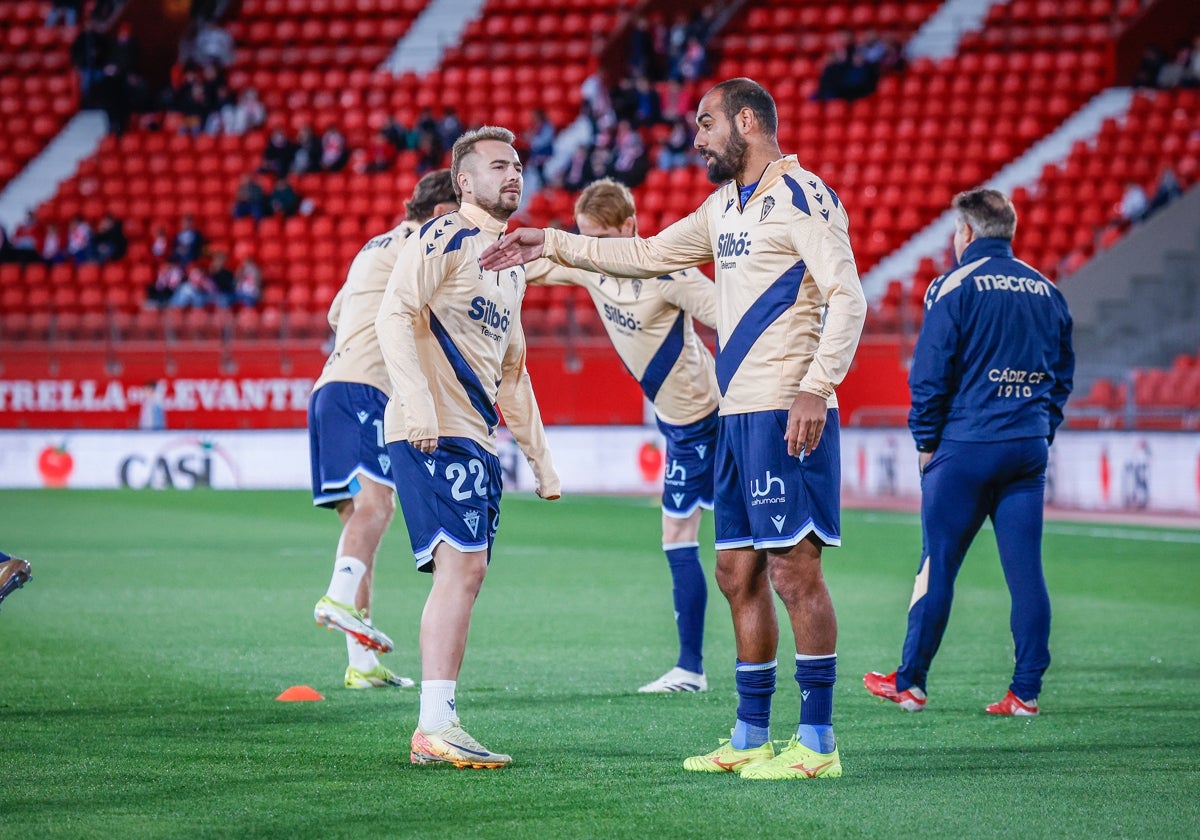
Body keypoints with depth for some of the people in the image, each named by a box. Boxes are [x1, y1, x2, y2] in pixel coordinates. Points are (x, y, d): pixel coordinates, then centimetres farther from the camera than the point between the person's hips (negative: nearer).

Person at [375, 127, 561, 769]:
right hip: (435, 434, -9)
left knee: (463, 575, 7)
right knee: (462, 565, -16)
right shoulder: (442, 240, -5)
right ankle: (436, 727, -18)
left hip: (477, 439, 9)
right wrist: (419, 409, -27)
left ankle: (434, 732, 9)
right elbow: (394, 316, -16)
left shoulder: (509, 263, 23)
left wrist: (539, 457, 26)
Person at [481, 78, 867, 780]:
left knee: (794, 569, -10)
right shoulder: (724, 207, 19)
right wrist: (551, 245, 26)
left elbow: (847, 296, -16)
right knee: (739, 573, 10)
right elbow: (647, 255, 29)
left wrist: (816, 388, -24)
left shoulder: (802, 197, -9)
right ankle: (751, 737, 15)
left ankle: (818, 743, -8)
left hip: (787, 415, -9)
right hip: (737, 413, 9)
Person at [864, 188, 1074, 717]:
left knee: (938, 567, 2)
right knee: (1026, 571, 3)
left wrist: (926, 441, 2)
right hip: (1030, 449, 5)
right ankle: (1026, 690, 1)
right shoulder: (1047, 291, 11)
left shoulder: (955, 287, -6)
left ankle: (910, 683, 8)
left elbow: (929, 374, -8)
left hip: (966, 449, -5)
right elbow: (1062, 372, 16)